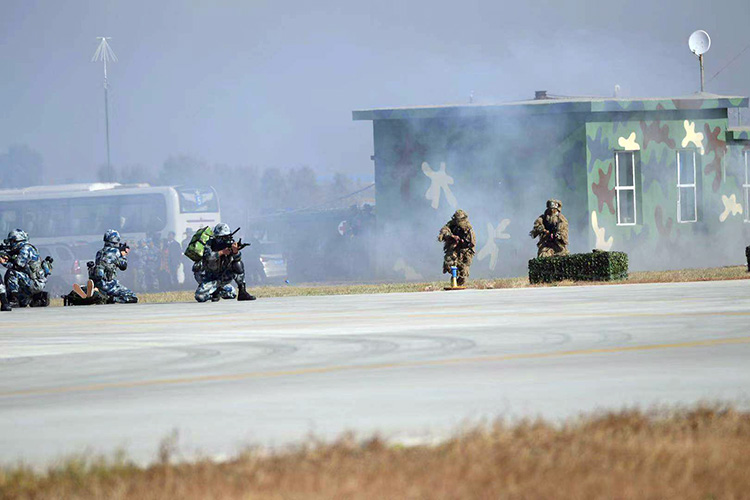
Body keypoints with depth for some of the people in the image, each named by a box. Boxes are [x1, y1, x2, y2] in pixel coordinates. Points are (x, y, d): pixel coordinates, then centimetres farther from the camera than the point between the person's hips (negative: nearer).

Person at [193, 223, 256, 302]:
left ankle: (242, 292, -6)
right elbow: (208, 256, -38)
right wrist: (222, 252, -42)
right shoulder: (210, 243, -19)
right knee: (200, 297, -28)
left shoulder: (230, 243, -8)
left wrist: (235, 251, -41)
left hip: (220, 276, 4)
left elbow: (237, 259, -20)